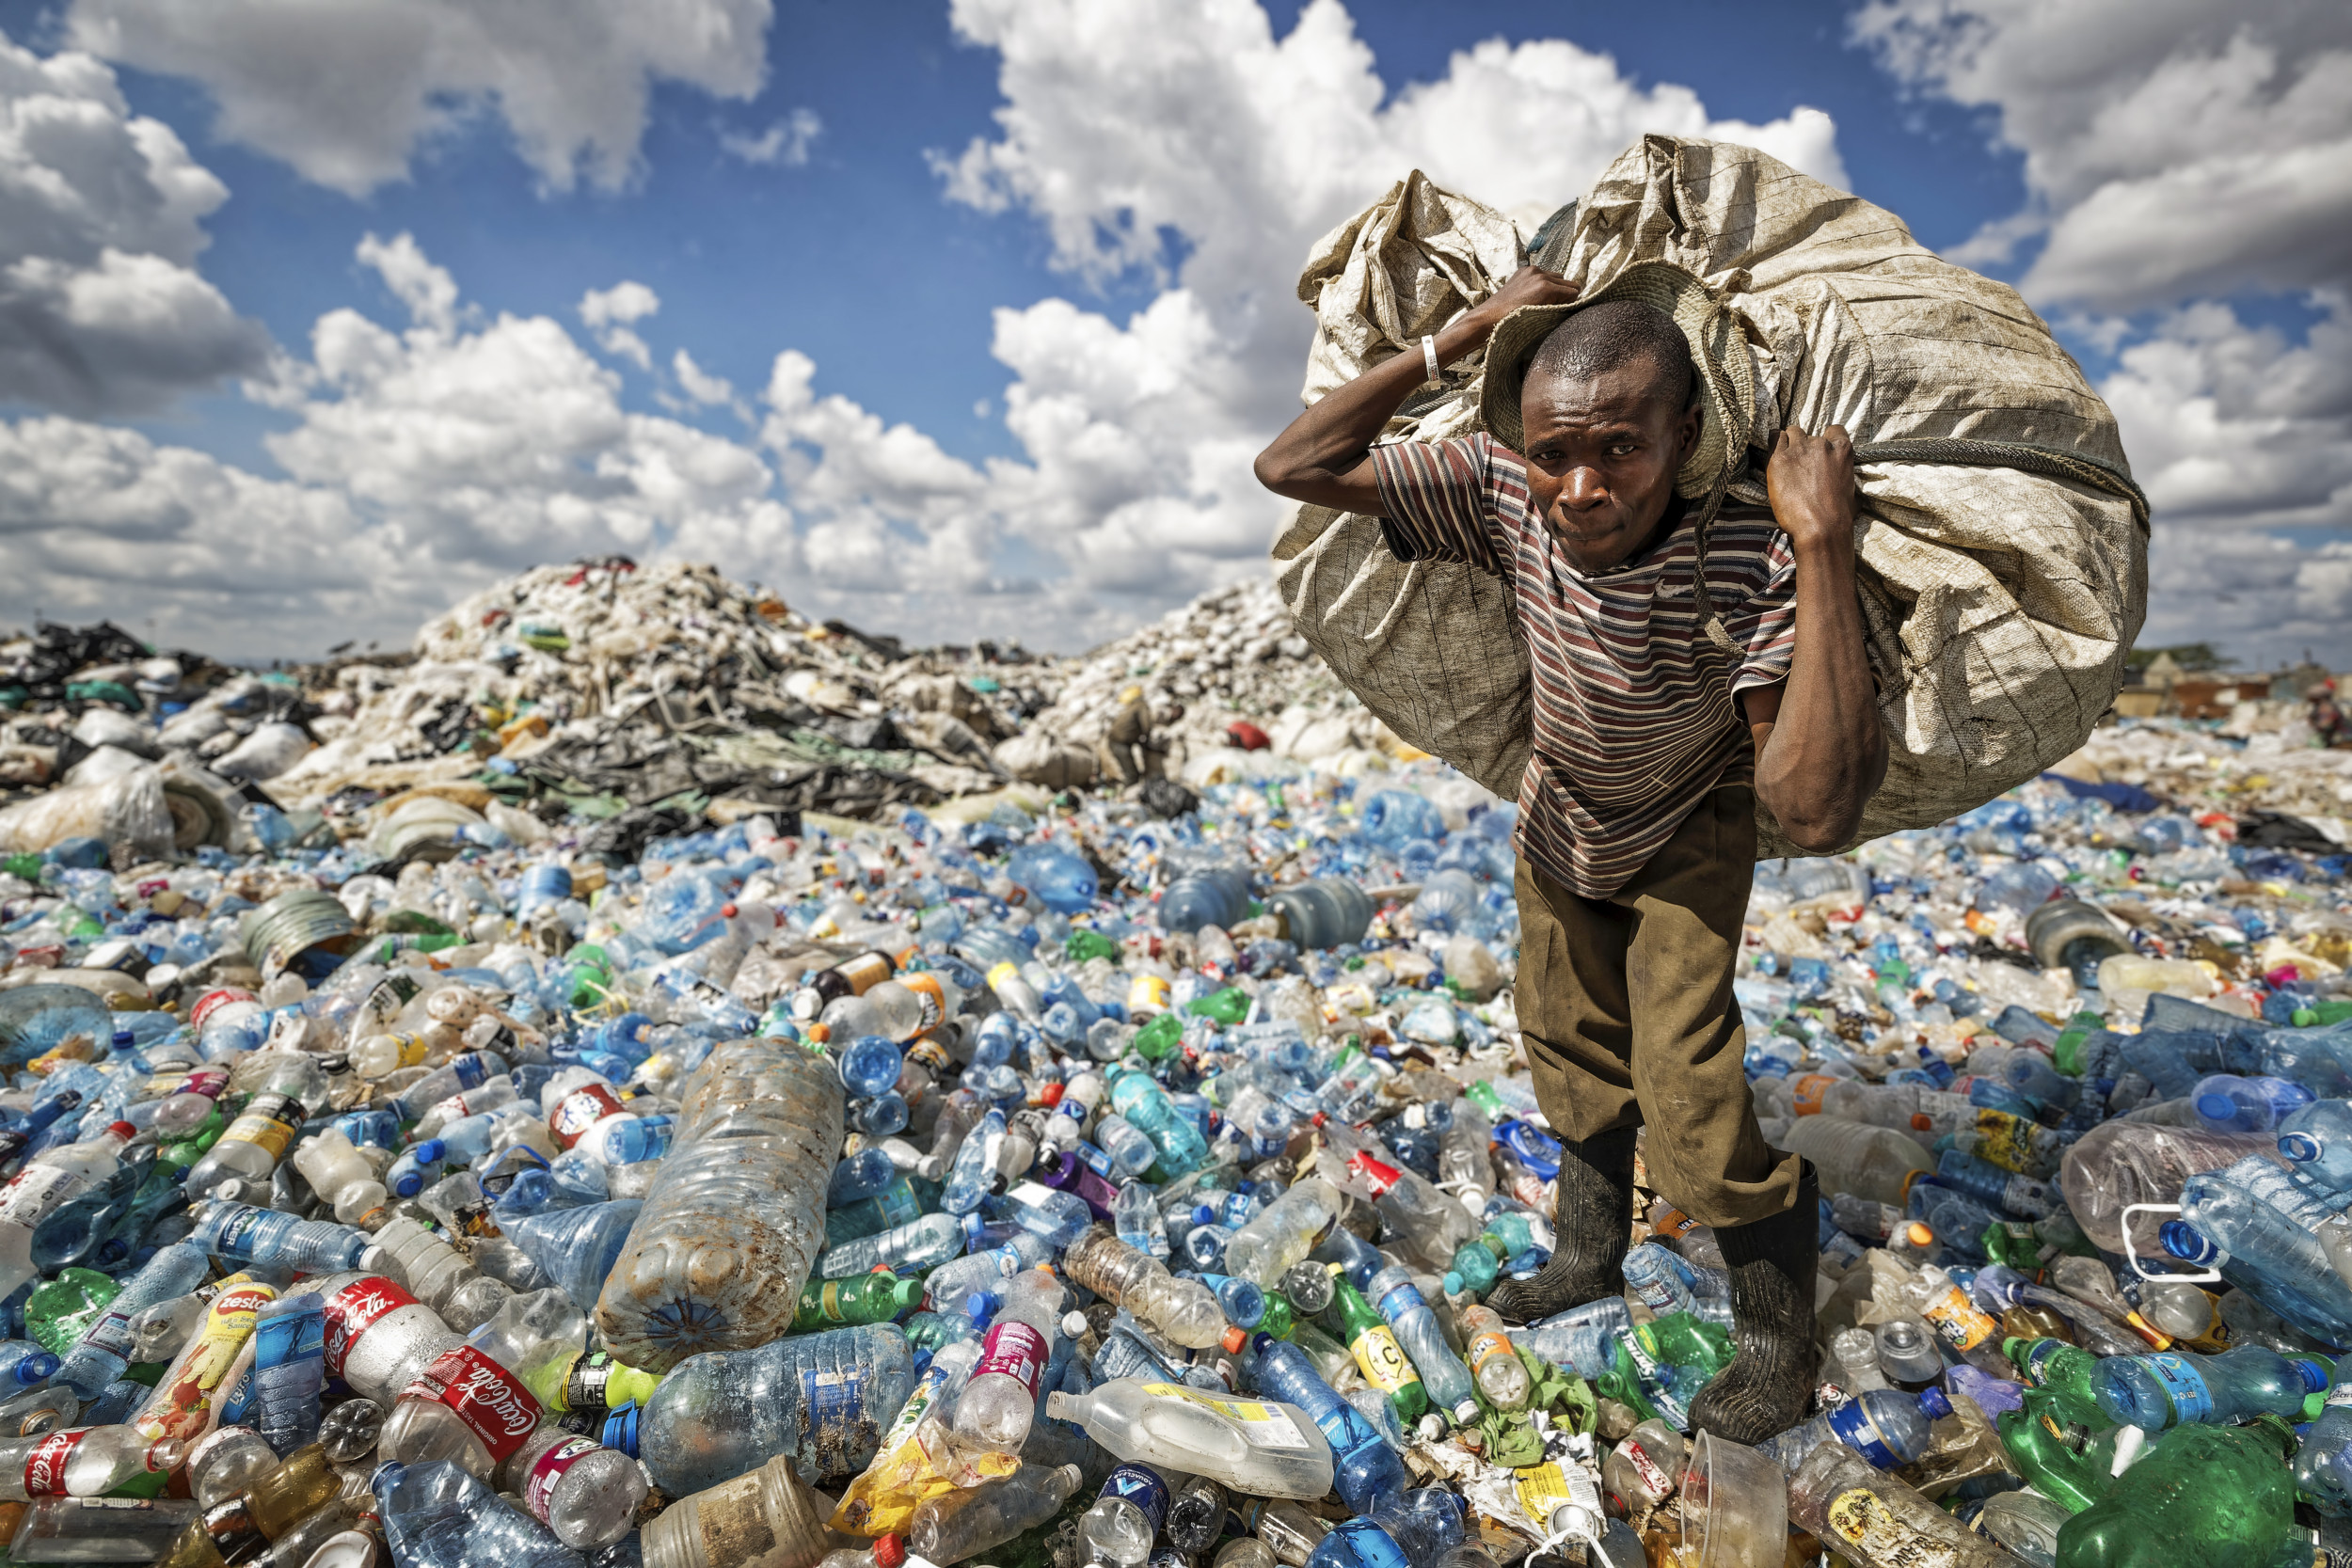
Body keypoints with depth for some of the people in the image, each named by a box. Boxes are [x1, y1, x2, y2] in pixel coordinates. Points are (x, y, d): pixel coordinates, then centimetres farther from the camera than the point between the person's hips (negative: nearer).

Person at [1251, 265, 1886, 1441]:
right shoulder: (1504, 492, -28)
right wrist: (1464, 335, -32)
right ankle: (1592, 1257, 44)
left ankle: (1778, 1337, 21)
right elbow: (1291, 467, -28)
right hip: (1559, 817, 4)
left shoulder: (1746, 562, -38)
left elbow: (1814, 811, -48)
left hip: (1687, 836, -4)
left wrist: (1824, 542, -49)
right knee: (1570, 1048, 18)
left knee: (1685, 1091, -9)